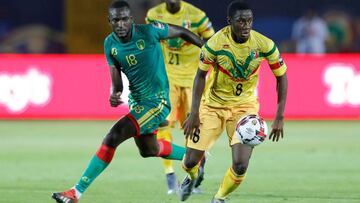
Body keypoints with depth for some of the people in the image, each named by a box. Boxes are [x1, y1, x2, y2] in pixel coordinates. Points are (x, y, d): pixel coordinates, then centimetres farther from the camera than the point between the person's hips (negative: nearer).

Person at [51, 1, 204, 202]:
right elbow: (117, 80, -1)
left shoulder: (148, 32, -19)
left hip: (156, 101, -8)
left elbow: (181, 32, -4)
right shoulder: (110, 44, -4)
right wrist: (115, 94, -25)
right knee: (148, 150, 26)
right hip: (136, 100, 8)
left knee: (113, 137, -20)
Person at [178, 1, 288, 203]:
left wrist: (280, 117, -9)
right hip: (213, 104, 0)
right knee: (191, 161, 0)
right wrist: (194, 113, -12)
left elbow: (281, 77, -6)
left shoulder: (264, 45, -19)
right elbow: (201, 75, -8)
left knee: (240, 166, -15)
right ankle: (193, 175, 39)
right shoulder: (215, 43, -22)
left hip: (245, 105, 0)